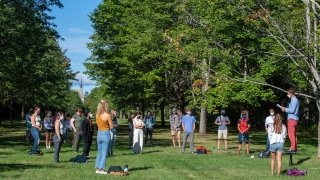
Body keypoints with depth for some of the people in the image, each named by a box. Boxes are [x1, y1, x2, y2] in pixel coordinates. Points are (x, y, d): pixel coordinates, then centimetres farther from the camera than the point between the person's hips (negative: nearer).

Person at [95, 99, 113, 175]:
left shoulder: (97, 115, 2)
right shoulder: (107, 115, -14)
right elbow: (111, 127, -8)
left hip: (99, 133, 5)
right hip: (105, 134, -5)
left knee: (99, 153, 16)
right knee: (104, 153, 1)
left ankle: (97, 168, 16)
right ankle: (101, 169, 1)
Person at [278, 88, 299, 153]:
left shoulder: (294, 100, -13)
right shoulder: (294, 100, 17)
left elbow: (292, 110, -20)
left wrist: (285, 109, -7)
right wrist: (285, 109, 12)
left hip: (292, 119, -10)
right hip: (294, 118, 10)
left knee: (291, 134, -10)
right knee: (293, 134, 12)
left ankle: (293, 148, -11)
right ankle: (295, 148, 17)